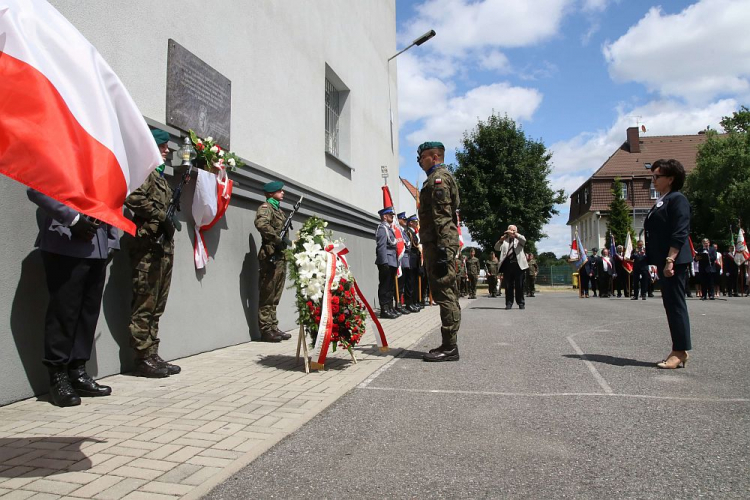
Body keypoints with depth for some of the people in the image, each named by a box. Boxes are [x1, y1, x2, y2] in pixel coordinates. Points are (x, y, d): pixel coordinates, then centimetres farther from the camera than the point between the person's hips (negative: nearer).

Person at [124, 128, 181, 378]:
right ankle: (143, 359, -1)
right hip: (148, 244, -9)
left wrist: (168, 221, 12)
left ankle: (152, 356, 16)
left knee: (156, 305, 10)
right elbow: (133, 196, -20)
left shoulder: (159, 174, 25)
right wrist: (162, 217, -17)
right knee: (144, 305, -6)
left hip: (163, 246, 10)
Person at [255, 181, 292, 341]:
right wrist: (278, 240, -20)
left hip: (280, 257, 9)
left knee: (275, 297, 11)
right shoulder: (266, 207, -5)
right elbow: (261, 224, -25)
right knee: (267, 296, -6)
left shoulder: (279, 210, 23)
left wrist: (285, 241, 8)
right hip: (270, 256, -9)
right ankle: (266, 330, -3)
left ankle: (273, 328, 17)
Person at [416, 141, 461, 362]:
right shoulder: (441, 177, 25)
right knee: (447, 294, 11)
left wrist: (442, 250, -23)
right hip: (443, 244, 11)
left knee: (444, 293, -10)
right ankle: (449, 344, 17)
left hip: (439, 243, -11)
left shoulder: (438, 177, -7)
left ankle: (449, 347, -7)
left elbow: (442, 216, -18)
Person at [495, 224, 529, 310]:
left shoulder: (519, 239, 15)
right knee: (508, 285, 1)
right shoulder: (505, 240, 18)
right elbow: (497, 248, 4)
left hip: (518, 264, -1)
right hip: (507, 264, 2)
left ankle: (521, 303, 7)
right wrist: (501, 240, -14)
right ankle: (509, 303, 4)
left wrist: (514, 234, -19)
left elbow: (524, 240, -9)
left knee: (519, 285, 1)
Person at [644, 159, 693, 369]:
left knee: (675, 304, -6)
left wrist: (670, 260, -23)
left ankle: (681, 352, 1)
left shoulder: (677, 199, -8)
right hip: (663, 261, 10)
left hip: (674, 261, -10)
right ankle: (678, 351, 17)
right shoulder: (661, 202, 19)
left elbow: (680, 233, -17)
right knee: (671, 304, 11)